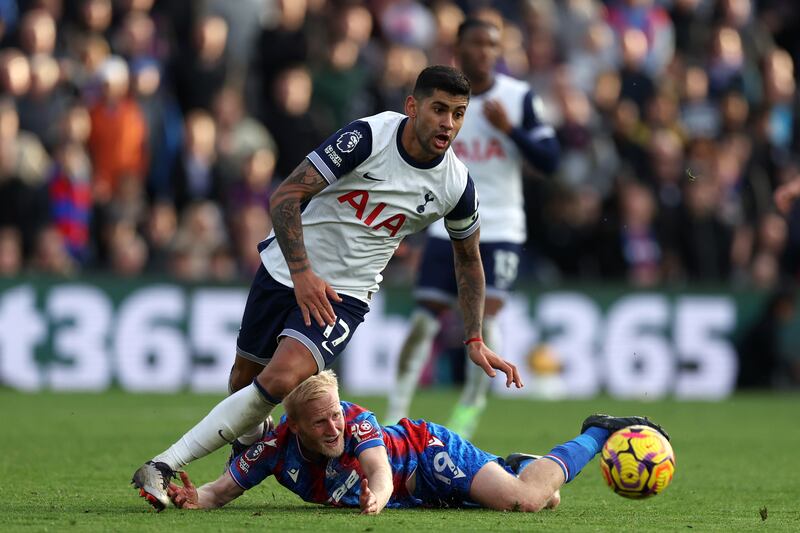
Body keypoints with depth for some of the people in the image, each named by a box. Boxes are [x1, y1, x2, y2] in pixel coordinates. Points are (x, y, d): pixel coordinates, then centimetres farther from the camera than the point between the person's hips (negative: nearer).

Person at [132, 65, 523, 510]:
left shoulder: (457, 185, -9)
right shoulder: (368, 137, -19)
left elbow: (468, 258, 12)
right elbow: (286, 196, -18)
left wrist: (476, 341, 9)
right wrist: (302, 273, -29)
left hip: (344, 295, 0)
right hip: (285, 269, 0)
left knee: (280, 380, -22)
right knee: (245, 376, 12)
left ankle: (165, 466, -19)